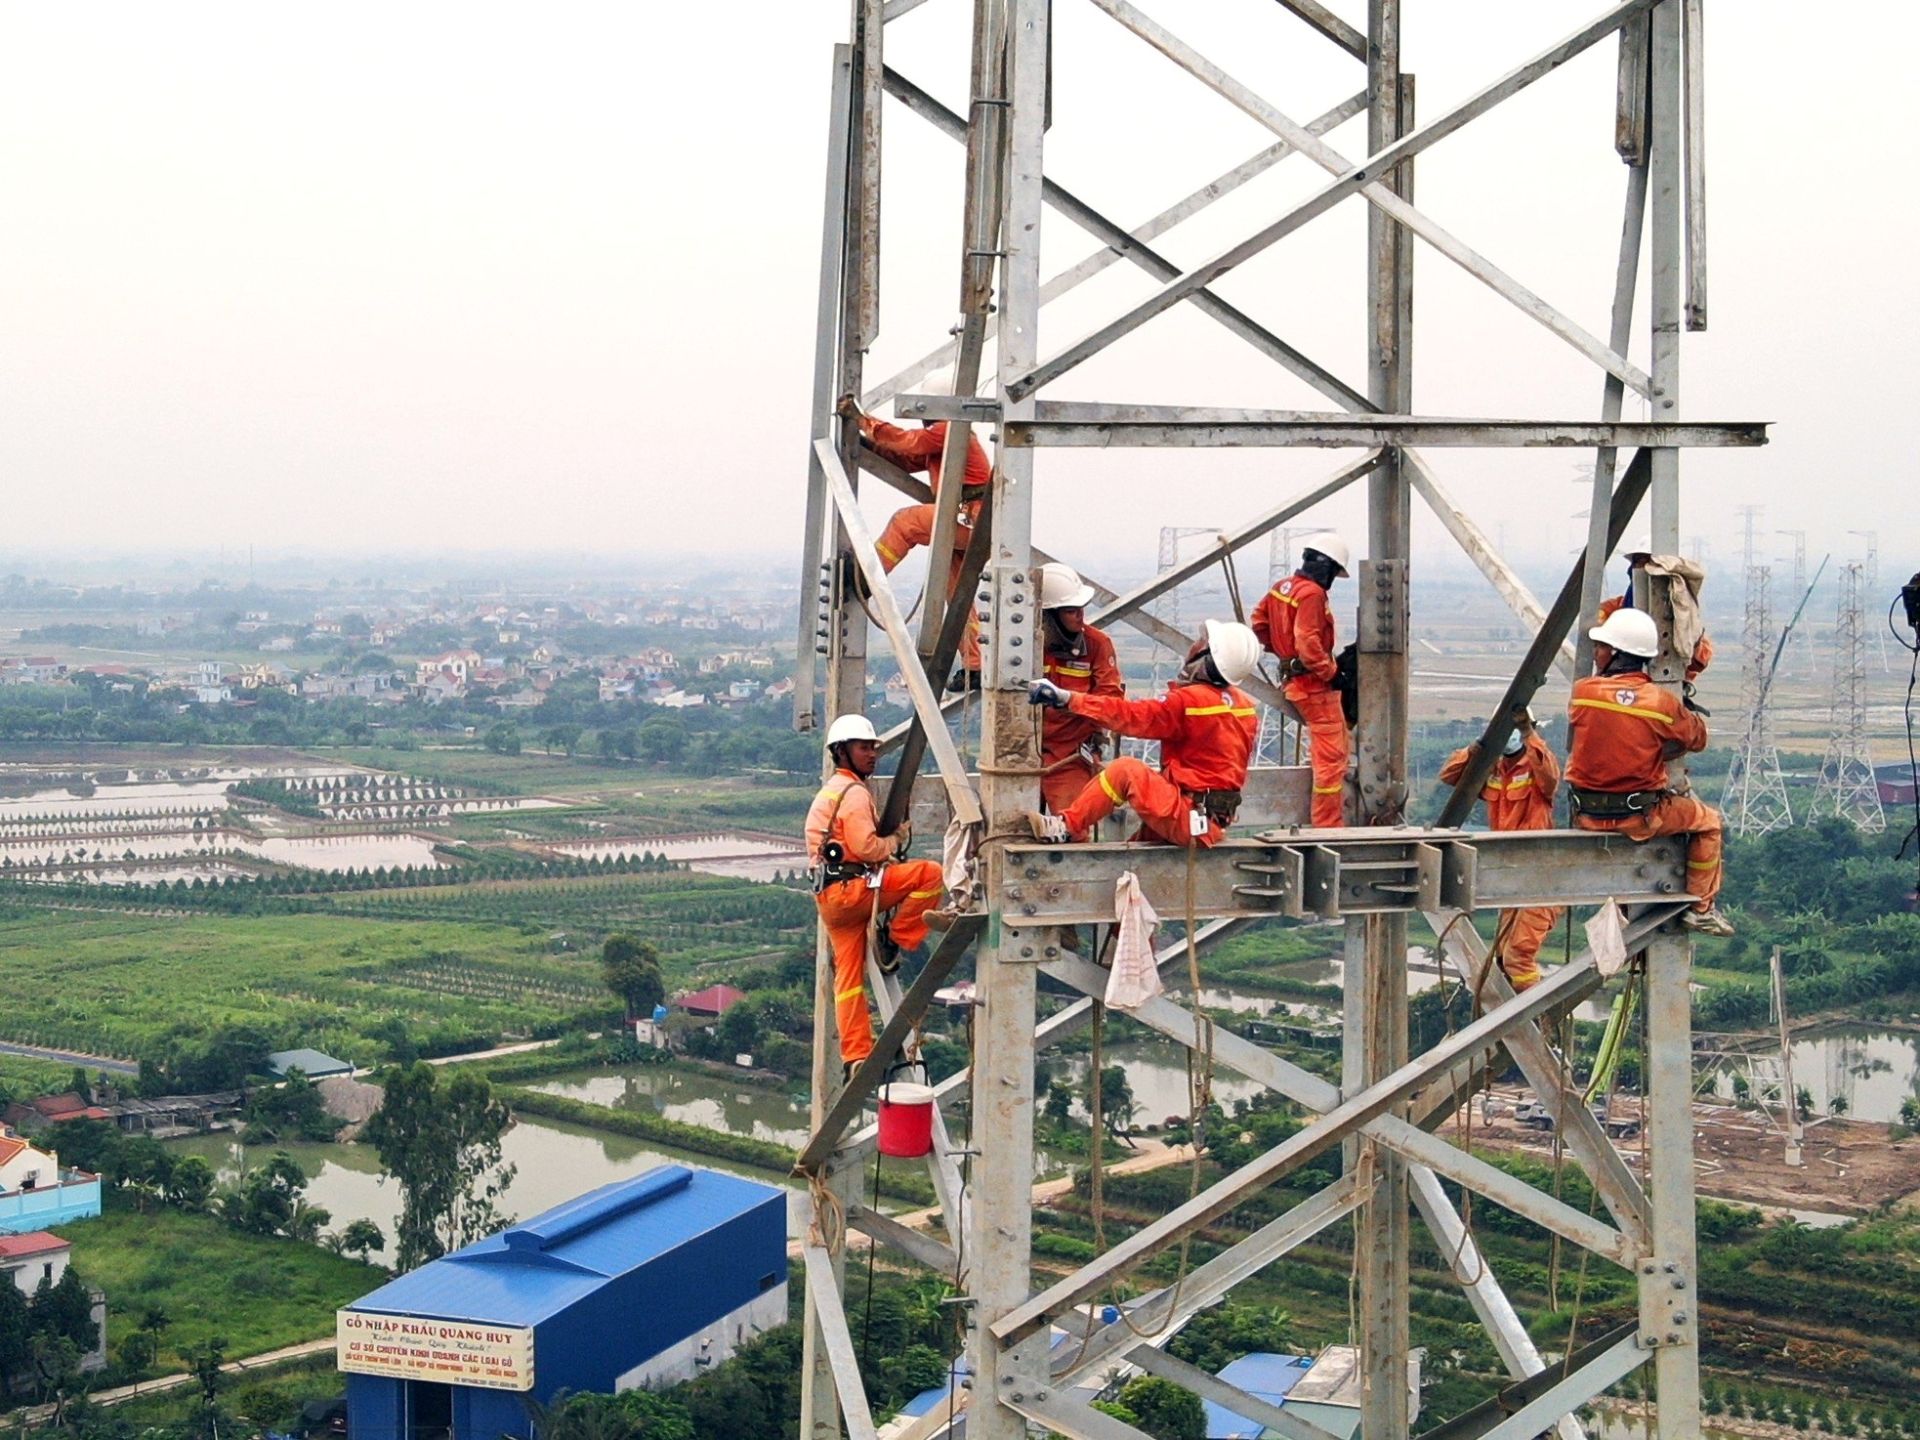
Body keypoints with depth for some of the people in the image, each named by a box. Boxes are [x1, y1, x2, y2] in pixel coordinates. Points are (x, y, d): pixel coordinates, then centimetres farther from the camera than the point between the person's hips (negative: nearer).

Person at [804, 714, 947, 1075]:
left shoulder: (829, 792, 26)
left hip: (829, 896, 10)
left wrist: (887, 851, 14)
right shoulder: (854, 793, -7)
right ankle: (895, 941, -7)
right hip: (851, 886, -10)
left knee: (849, 975, 8)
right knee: (930, 874, -15)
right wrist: (896, 841, 0)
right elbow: (866, 847, -18)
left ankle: (856, 1057, 8)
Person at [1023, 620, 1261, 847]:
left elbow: (1130, 716, -18)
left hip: (1189, 820, -9)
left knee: (1127, 770, -14)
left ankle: (1067, 826, -12)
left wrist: (1069, 699, -17)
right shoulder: (1245, 706, 9)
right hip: (1214, 824, 9)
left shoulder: (1190, 701, -16)